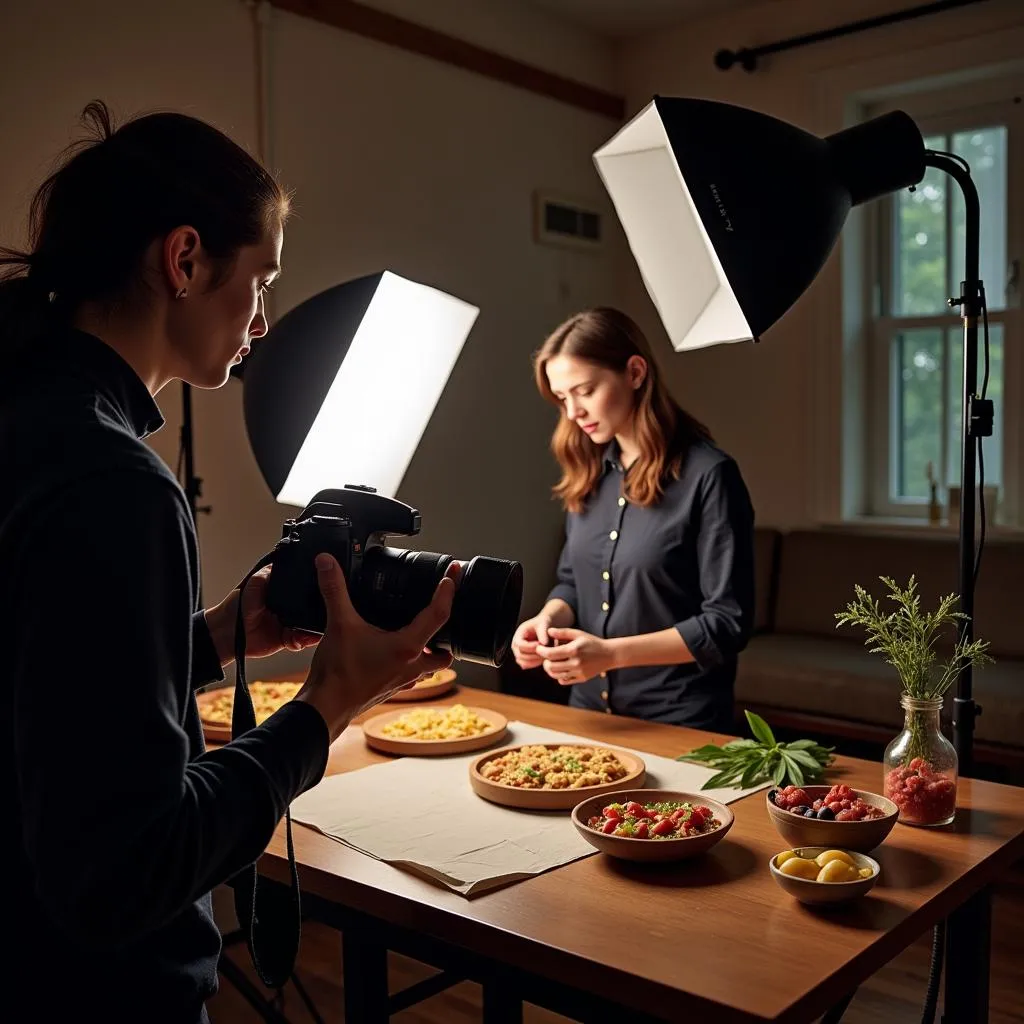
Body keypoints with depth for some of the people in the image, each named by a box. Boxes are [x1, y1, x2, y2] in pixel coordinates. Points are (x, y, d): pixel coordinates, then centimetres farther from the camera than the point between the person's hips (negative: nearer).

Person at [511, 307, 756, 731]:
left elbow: (727, 624, -16)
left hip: (680, 723, -6)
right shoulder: (589, 473, 4)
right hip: (589, 709, 6)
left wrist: (611, 653, -24)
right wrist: (549, 618, -8)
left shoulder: (708, 475, -15)